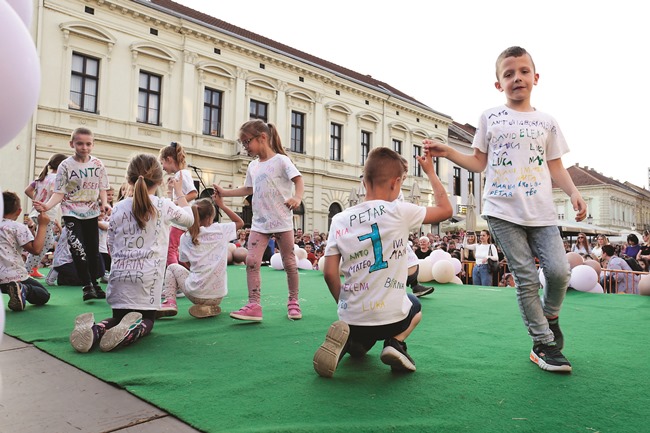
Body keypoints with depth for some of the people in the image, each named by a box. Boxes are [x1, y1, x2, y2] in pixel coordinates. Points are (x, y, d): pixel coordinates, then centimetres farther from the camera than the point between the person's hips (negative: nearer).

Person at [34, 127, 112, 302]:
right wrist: (47, 205, -25)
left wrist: (105, 203, -13)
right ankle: (87, 285, -1)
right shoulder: (66, 165, -7)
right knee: (78, 249, -14)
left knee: (93, 250, 10)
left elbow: (102, 188, 6)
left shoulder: (98, 164, 1)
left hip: (92, 212, 3)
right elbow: (59, 192, -8)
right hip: (72, 213, -3)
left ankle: (94, 283, 25)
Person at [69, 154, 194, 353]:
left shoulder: (119, 207, 6)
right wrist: (179, 191, 30)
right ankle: (129, 333, -17)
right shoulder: (164, 206, -2)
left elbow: (111, 248, 13)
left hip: (119, 277, 3)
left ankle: (93, 330, -9)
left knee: (118, 318, 25)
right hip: (147, 279, -3)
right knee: (147, 320, 19)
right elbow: (189, 219, 19)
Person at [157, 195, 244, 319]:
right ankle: (209, 308, 13)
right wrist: (221, 205, 15)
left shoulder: (186, 237, -2)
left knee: (172, 267, 23)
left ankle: (170, 301, 7)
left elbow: (186, 265, 6)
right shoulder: (220, 229, -4)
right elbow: (240, 222, 14)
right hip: (218, 296, 2)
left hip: (196, 293, -2)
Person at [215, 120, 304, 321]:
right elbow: (248, 189, 24)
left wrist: (297, 197, -31)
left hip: (282, 221, -5)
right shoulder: (253, 166, 14)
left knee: (289, 262, 5)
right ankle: (254, 305, -6)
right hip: (259, 222, 6)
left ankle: (293, 301, 21)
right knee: (251, 261, -8)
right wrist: (224, 192, 19)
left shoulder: (281, 160, -6)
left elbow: (298, 180, -13)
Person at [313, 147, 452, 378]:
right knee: (414, 305, 34)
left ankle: (349, 340, 1)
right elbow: (445, 209, 4)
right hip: (390, 317, -3)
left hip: (352, 316, 3)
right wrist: (430, 172, 15)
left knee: (358, 347, 38)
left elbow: (329, 273, -4)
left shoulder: (339, 220, -1)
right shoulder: (399, 211, -10)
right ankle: (396, 342, 3)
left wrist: (345, 304, 12)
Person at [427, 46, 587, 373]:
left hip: (541, 212, 2)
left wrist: (574, 193, 0)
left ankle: (550, 317, 24)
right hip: (502, 211, -2)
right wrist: (448, 152, -2)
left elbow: (556, 166, 15)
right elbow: (480, 163, 11)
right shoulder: (490, 118, 9)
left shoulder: (546, 122, 14)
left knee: (559, 271, -9)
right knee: (526, 279, -1)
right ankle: (544, 344, 14)